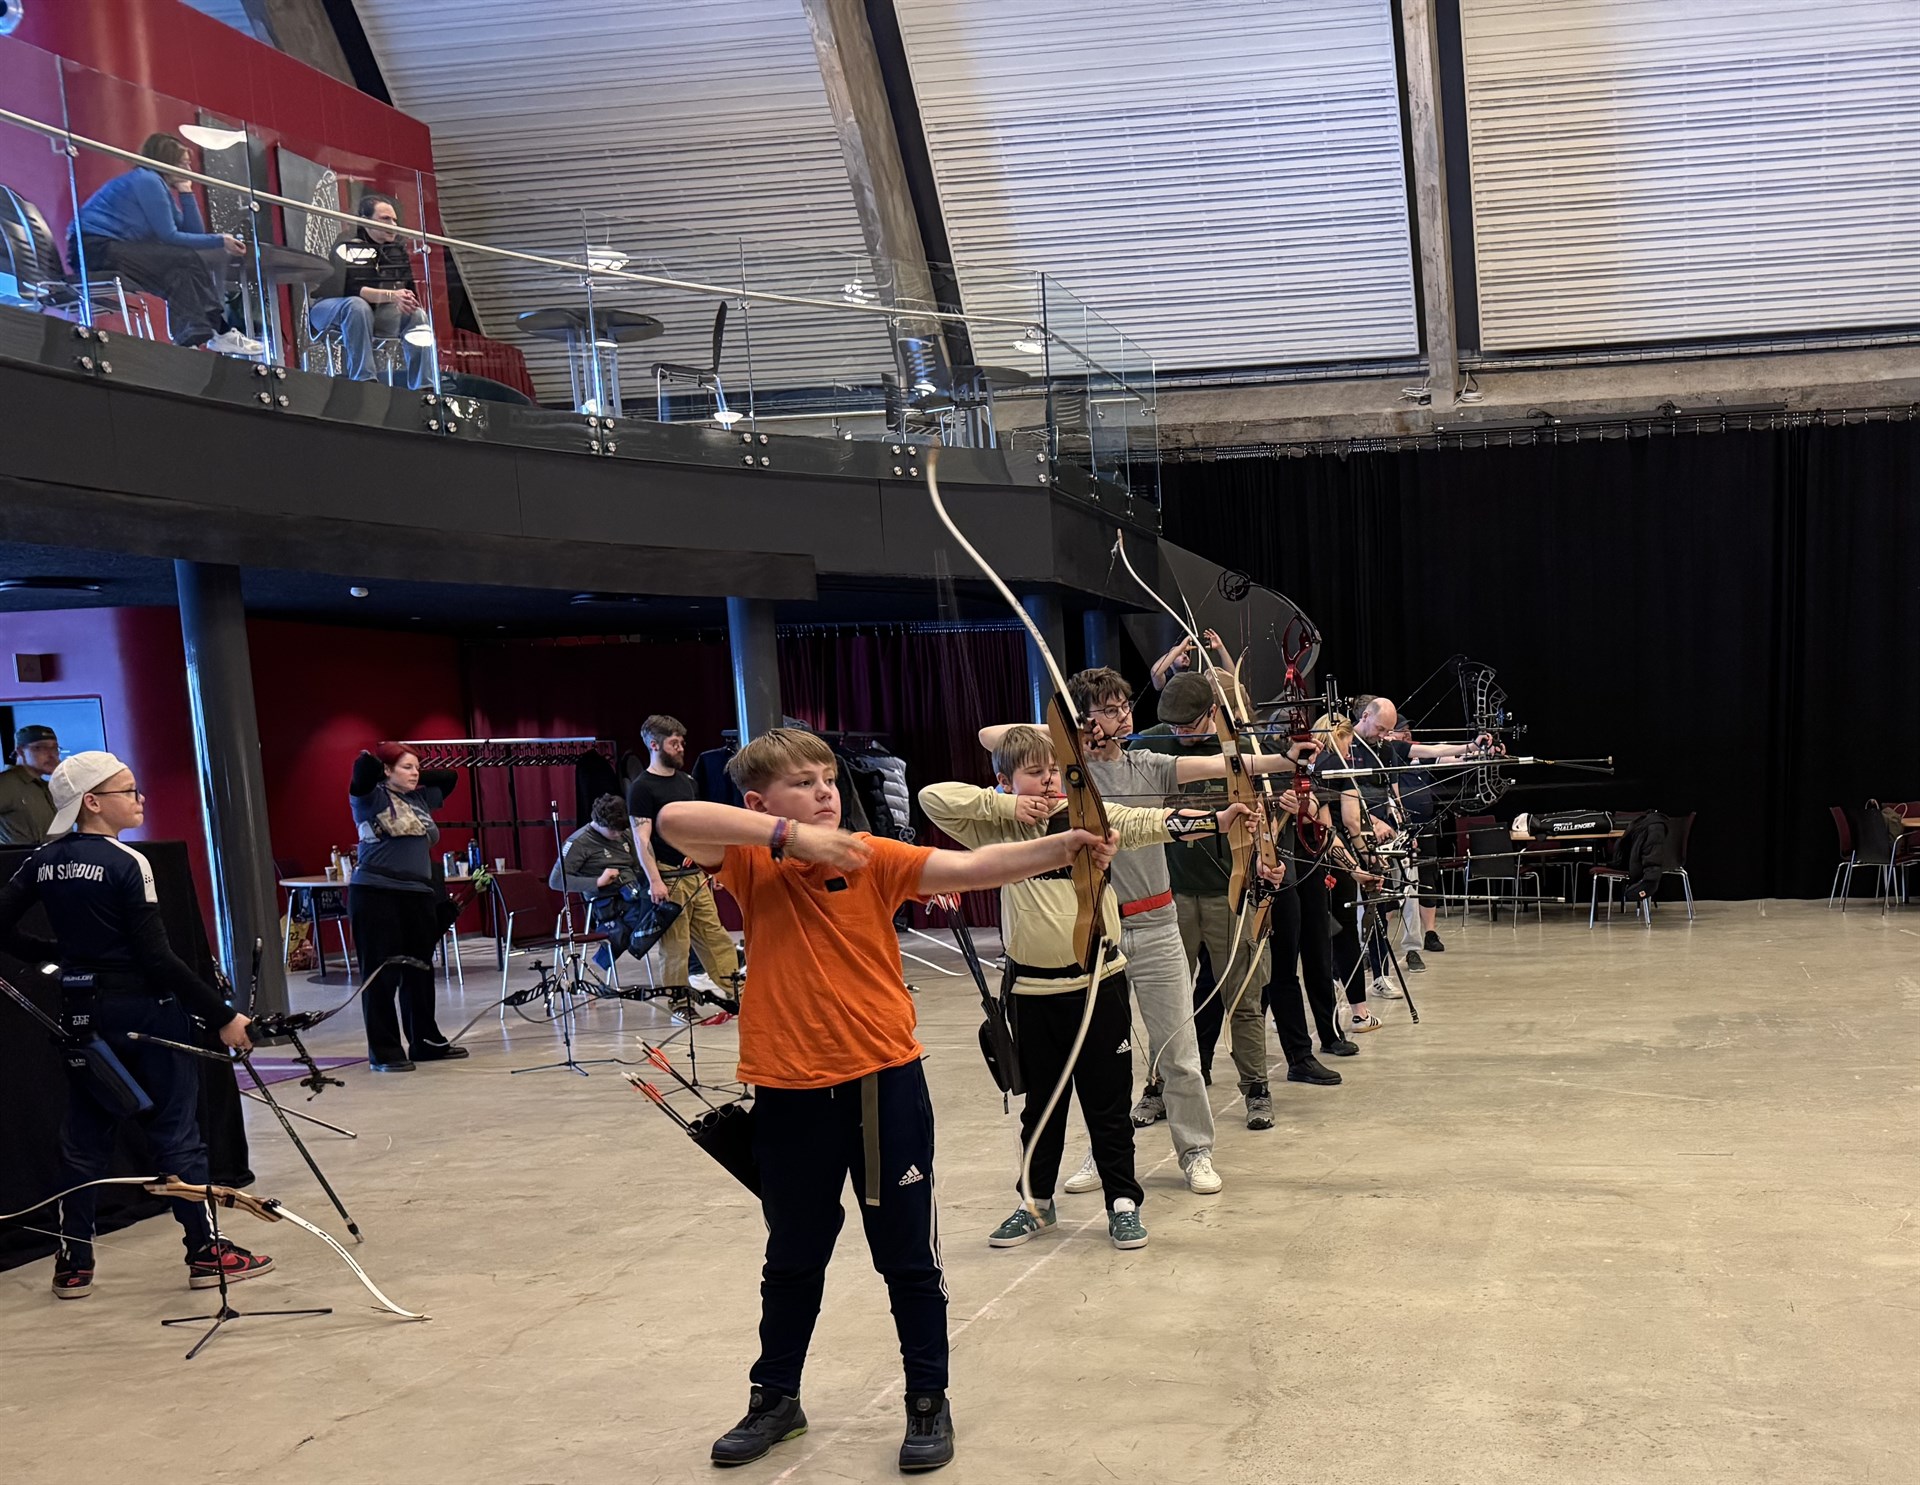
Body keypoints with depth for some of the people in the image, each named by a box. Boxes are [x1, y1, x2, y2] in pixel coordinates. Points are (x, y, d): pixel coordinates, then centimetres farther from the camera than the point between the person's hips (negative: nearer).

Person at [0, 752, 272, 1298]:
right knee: (176, 1130, 3)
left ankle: (73, 1263, 21)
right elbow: (157, 957, -19)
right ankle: (205, 1252, 11)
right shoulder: (127, 863, -16)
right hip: (145, 1010, -6)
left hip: (84, 1011, 7)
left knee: (86, 1136, 15)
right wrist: (222, 1016, -16)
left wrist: (59, 953, 17)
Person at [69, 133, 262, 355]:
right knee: (187, 260, -17)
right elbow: (169, 236, -14)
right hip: (96, 247, -10)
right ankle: (217, 333, -15)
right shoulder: (148, 181, -9)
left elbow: (195, 232, 13)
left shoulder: (158, 184, 18)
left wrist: (186, 191, 9)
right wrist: (220, 240, -11)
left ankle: (191, 335, -7)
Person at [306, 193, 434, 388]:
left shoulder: (397, 249, 10)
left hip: (375, 311, 6)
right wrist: (391, 295, -39)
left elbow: (408, 286, 7)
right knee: (357, 305, -38)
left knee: (417, 315, -16)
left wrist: (404, 300, -17)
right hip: (328, 309, -6)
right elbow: (350, 288, -28)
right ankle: (363, 380, -40)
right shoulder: (348, 246, -12)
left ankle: (423, 388, -23)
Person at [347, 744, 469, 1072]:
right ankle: (384, 1052, 4)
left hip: (418, 896, 7)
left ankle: (425, 1042, 23)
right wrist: (374, 759, 1)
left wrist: (416, 778, 16)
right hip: (376, 895, -7)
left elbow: (449, 776, 26)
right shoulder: (371, 797, -3)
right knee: (382, 975, -2)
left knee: (419, 972, 13)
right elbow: (364, 766, -20)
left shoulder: (421, 799, 16)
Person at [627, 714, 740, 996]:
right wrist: (654, 880, -20)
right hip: (669, 879, -7)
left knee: (716, 938, 6)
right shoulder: (641, 787, -7)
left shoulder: (686, 780, 15)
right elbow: (642, 838, -13)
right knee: (674, 946, -3)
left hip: (696, 875, 7)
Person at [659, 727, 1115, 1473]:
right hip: (789, 1090, 1)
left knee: (909, 1253, 10)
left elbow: (971, 867, -16)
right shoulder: (751, 864, -4)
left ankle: (928, 1400, 29)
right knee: (793, 1257, 20)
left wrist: (1064, 846, -29)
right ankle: (776, 1397, 40)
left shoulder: (874, 858, -5)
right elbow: (674, 817, -21)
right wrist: (791, 835, -29)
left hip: (884, 1081, -1)